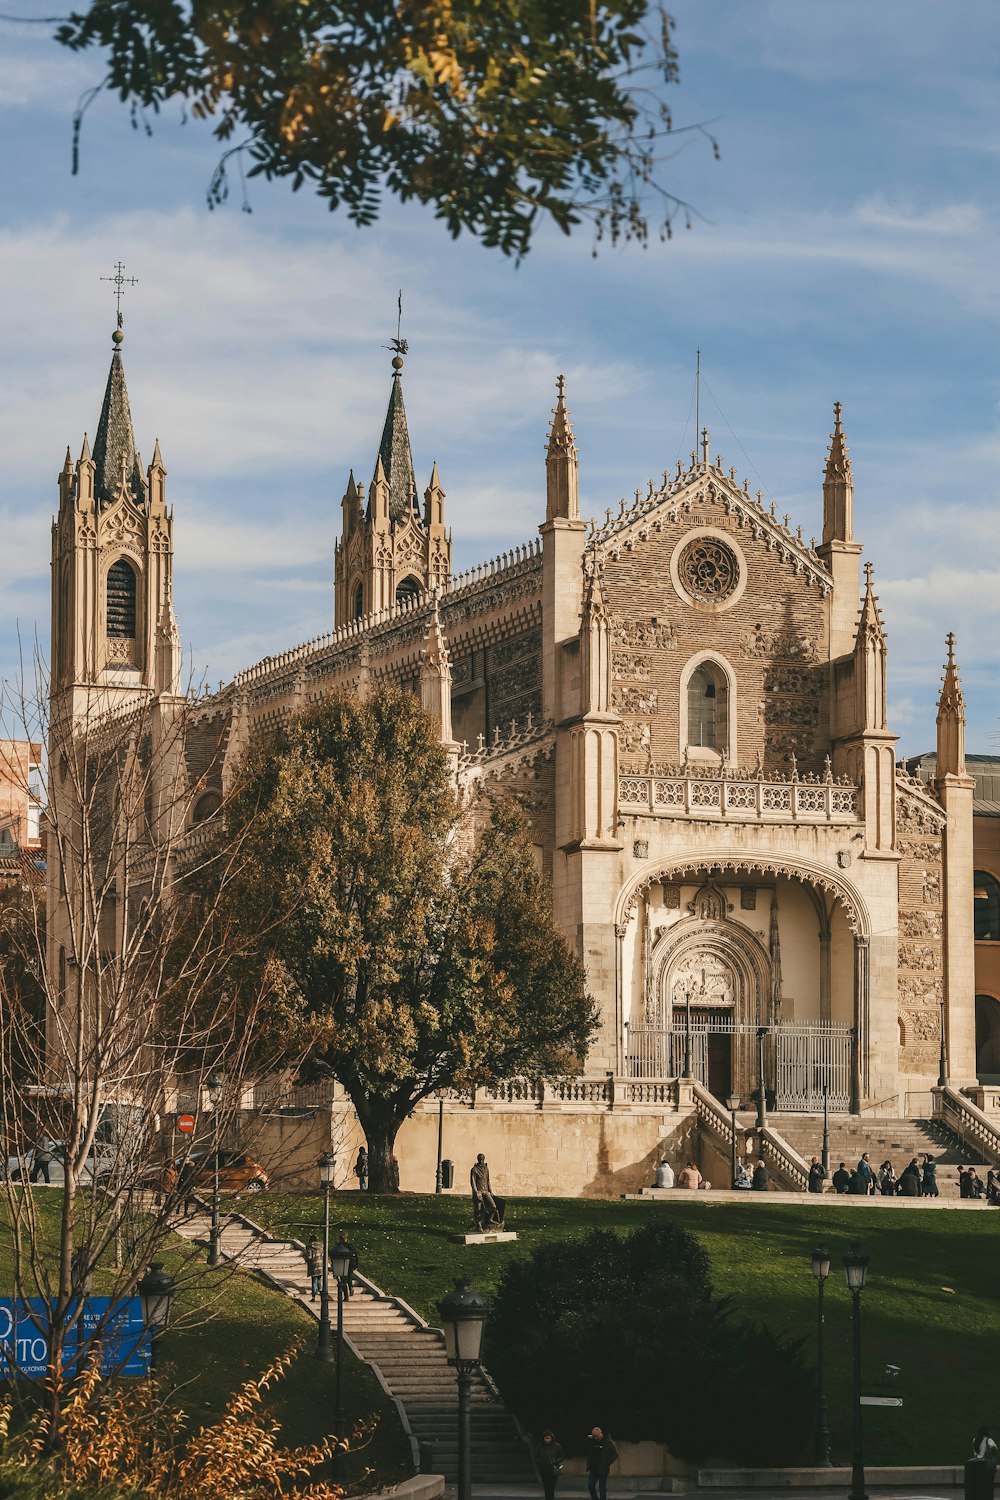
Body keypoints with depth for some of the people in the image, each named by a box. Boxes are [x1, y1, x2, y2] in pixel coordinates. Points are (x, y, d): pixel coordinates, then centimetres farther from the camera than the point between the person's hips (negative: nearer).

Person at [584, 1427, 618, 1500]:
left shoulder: (608, 1442, -8)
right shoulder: (591, 1441, 4)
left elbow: (615, 1454, -4)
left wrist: (607, 1463, -12)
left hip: (603, 1470, -4)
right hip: (593, 1469, 4)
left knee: (602, 1488, 0)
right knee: (590, 1486, 1)